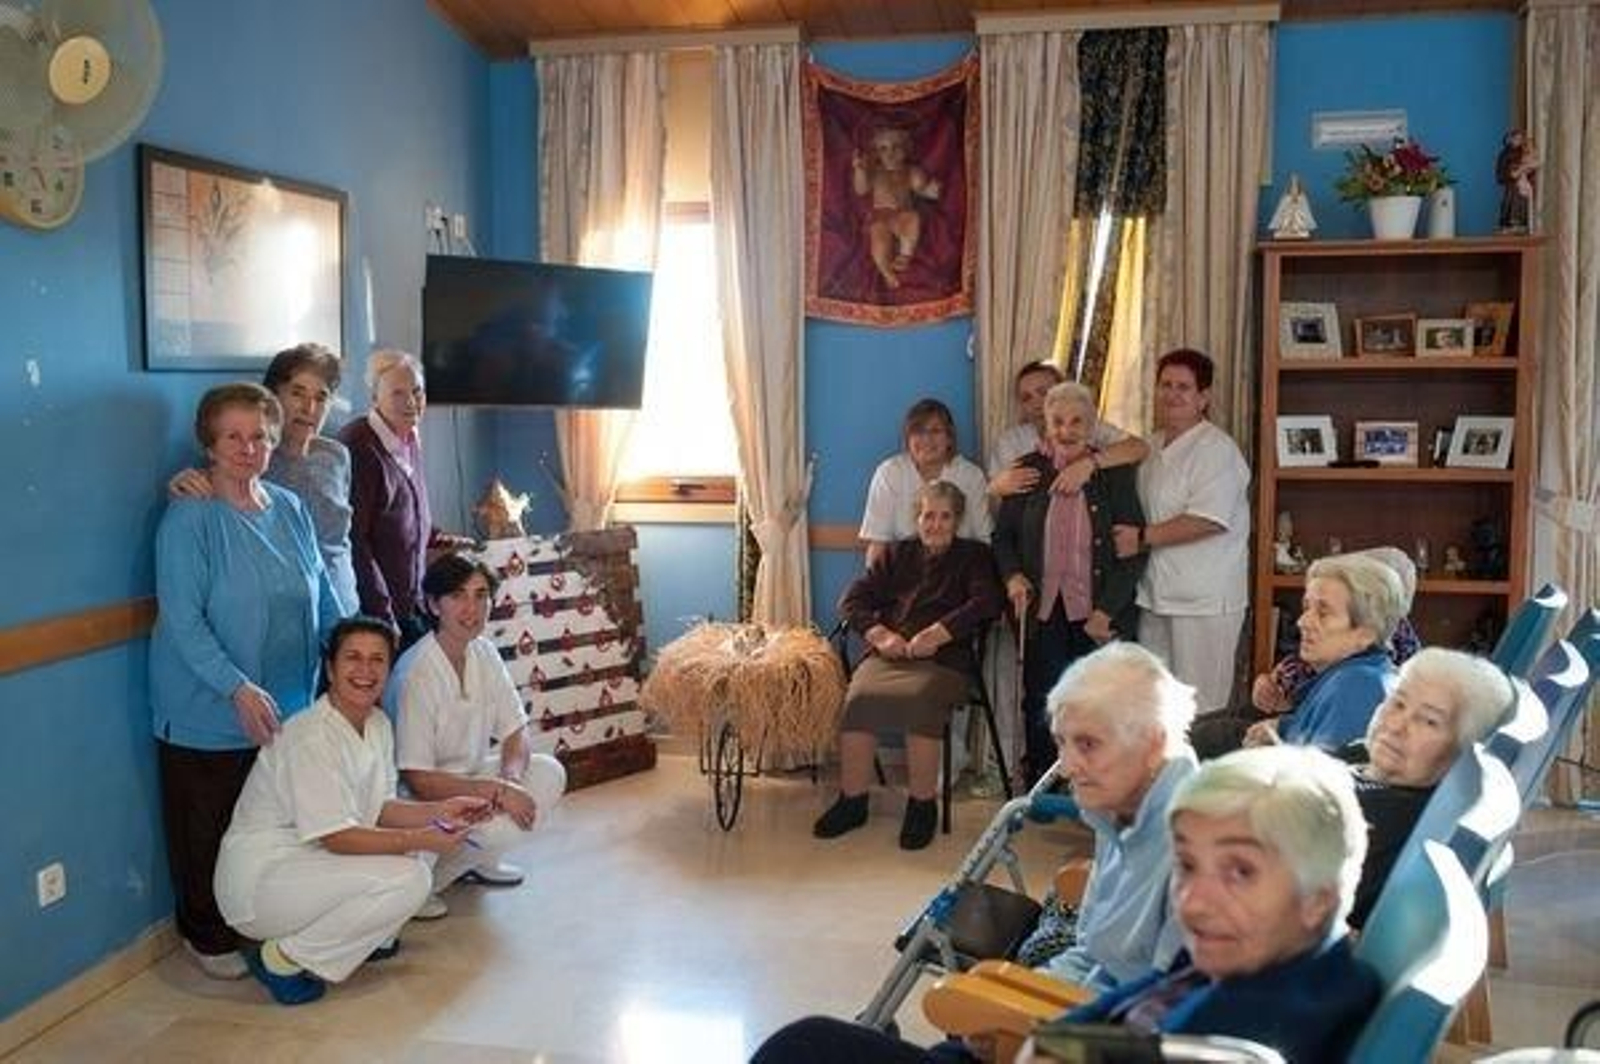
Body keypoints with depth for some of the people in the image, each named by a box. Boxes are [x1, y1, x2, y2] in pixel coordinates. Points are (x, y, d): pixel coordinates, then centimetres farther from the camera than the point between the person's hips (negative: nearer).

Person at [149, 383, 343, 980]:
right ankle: (206, 935, 26)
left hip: (284, 707, 5)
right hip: (207, 713, -5)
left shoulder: (288, 508, 5)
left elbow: (321, 596, 13)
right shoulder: (189, 518, -13)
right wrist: (238, 690, -26)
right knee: (207, 826, 9)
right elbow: (183, 620, -18)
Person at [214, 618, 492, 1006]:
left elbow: (379, 809, 7)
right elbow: (338, 838, -25)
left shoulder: (378, 725, 3)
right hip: (257, 882, -9)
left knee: (419, 842, 0)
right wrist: (421, 839, -25)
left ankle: (365, 937, 10)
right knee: (406, 879, -23)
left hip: (310, 860, 9)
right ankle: (282, 960, -10)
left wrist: (436, 812, -9)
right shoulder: (311, 737, -24)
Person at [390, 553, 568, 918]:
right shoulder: (416, 675, -26)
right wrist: (495, 791, -27)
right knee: (501, 825, -29)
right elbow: (417, 780, -25)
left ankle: (476, 861, 10)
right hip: (425, 798, -8)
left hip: (471, 774, 8)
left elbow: (515, 731, 4)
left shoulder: (484, 653, -3)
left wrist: (510, 776, -17)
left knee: (550, 773, -6)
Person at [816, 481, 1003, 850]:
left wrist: (937, 634, -14)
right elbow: (853, 598, 15)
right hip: (888, 654, 3)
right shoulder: (898, 554, 26)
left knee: (920, 698, -35)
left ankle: (923, 805, -21)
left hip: (944, 659, -3)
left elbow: (986, 604, -1)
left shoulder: (974, 556, 18)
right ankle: (852, 801, -16)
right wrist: (879, 634, -5)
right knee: (858, 697, -28)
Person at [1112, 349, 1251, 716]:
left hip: (1204, 601, -8)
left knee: (1198, 710, -2)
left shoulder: (1216, 449, -13)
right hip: (1156, 595, 8)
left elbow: (1209, 520, -22)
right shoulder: (1153, 447, 14)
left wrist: (1142, 538, -18)